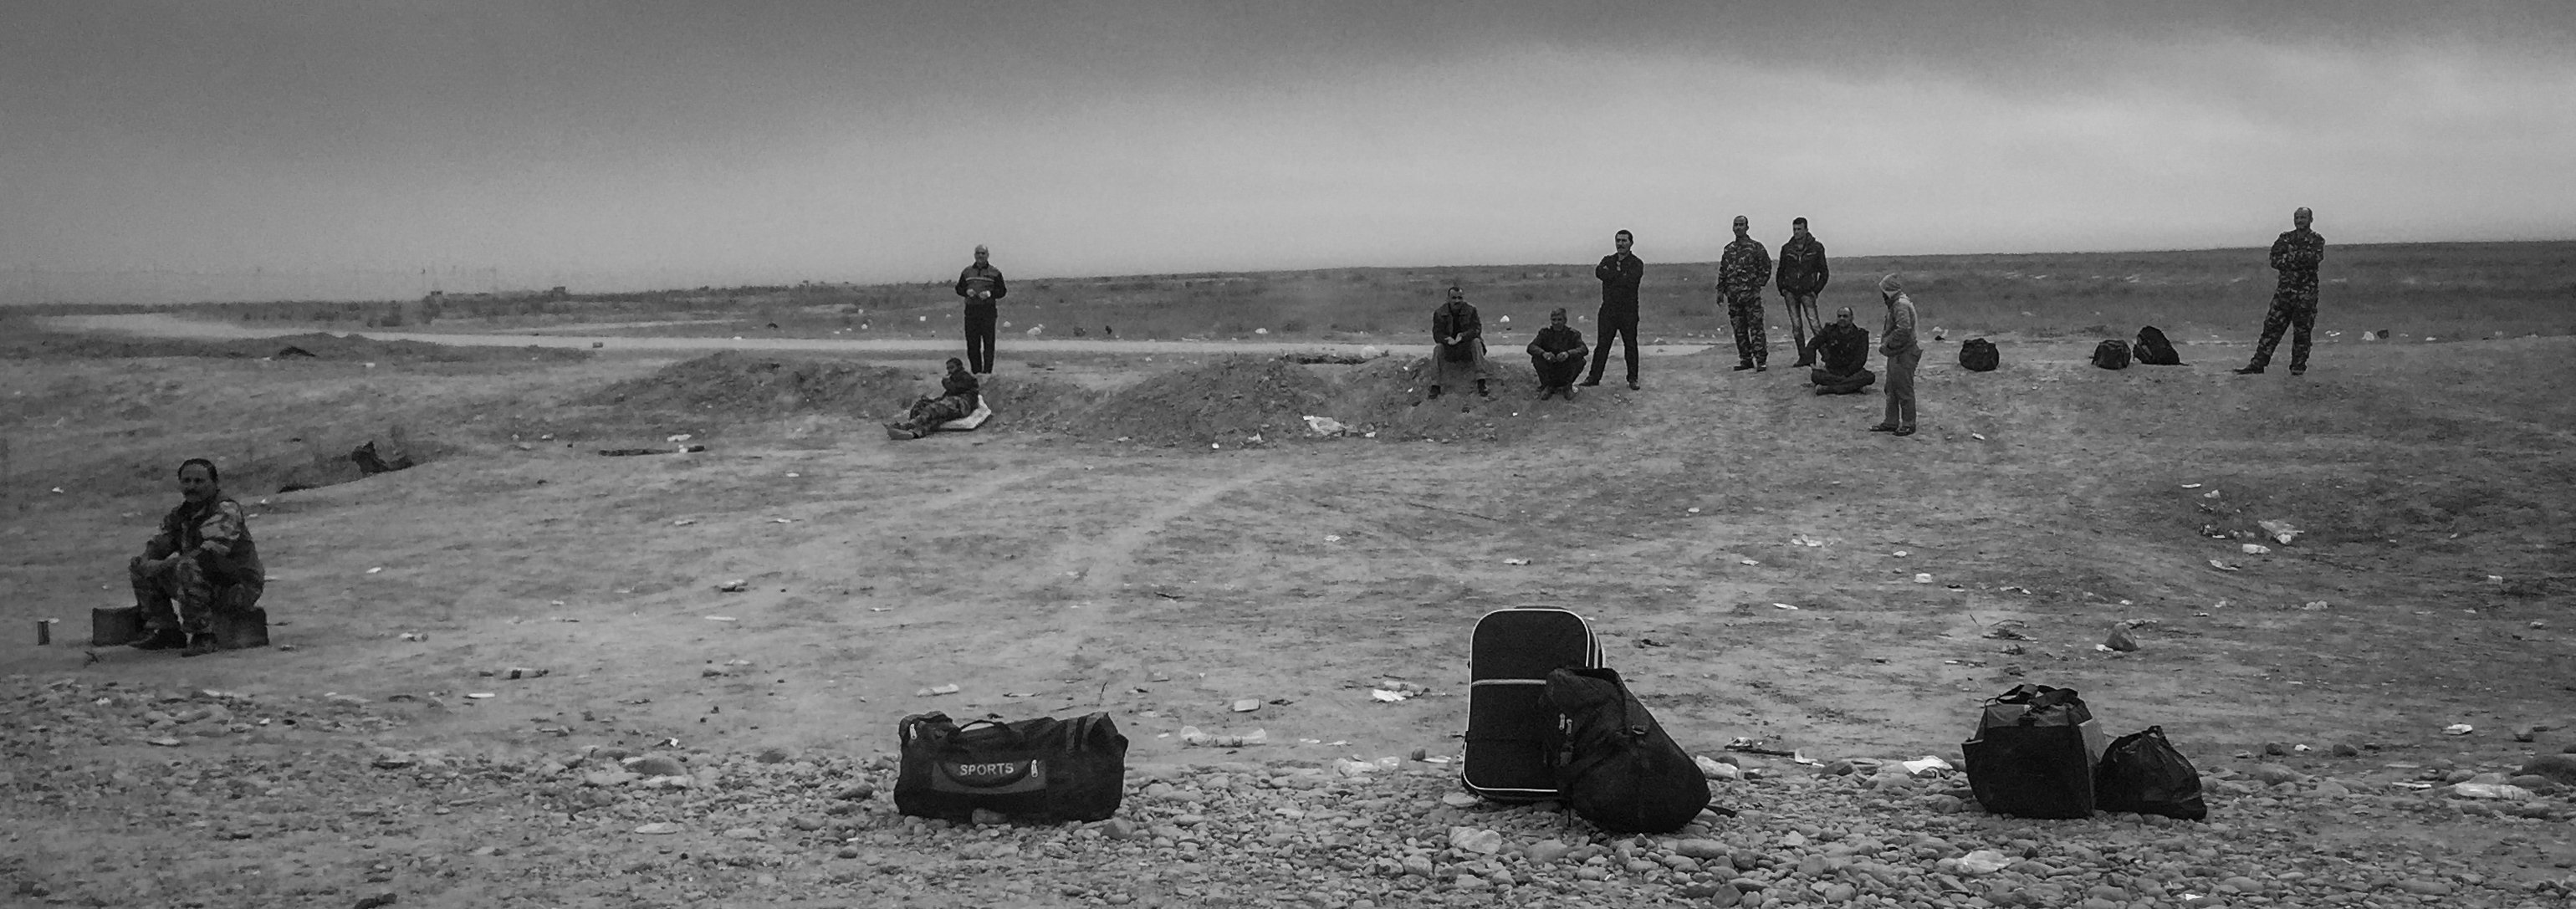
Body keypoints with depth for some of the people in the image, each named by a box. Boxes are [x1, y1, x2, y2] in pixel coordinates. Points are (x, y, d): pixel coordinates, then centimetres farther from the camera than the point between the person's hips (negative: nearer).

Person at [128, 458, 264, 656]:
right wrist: (145, 559, -12)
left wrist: (161, 566, -26)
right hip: (205, 585, 9)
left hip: (238, 588, -9)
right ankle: (167, 632, 8)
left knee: (187, 568, -35)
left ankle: (203, 637, -27)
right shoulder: (181, 514, 11)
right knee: (140, 569, 9)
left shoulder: (227, 511, -16)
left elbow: (210, 552, -28)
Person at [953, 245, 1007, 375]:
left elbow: (1002, 291, 4)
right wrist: (967, 292, -5)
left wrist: (990, 293, -13)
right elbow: (959, 289, 16)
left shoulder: (995, 273, 7)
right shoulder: (967, 272, 15)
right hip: (971, 310, 3)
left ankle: (987, 371, -4)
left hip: (988, 310, -3)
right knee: (972, 343, 1)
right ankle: (976, 371, 9)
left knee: (988, 342, -6)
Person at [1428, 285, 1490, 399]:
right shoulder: (1439, 313, -4)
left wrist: (1462, 336, -33)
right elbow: (1437, 334, -10)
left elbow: (1477, 329, -13)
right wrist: (1448, 339, -34)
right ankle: (1435, 387, -30)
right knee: (1437, 348, -28)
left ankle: (1481, 384, -36)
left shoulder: (1471, 310, -5)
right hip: (1449, 349, 0)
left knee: (1476, 342, -30)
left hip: (1467, 347, 0)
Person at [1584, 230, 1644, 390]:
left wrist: (1610, 274, -9)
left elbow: (1630, 280, -19)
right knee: (1602, 344, 3)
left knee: (1630, 345, 4)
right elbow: (1599, 272, -9)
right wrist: (1619, 275, -16)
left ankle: (1632, 379, 13)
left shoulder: (1637, 264, 0)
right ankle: (1594, 377, 7)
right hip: (1608, 309, 3)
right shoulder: (1608, 260, 13)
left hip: (1628, 311, -3)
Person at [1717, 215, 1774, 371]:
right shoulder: (1729, 249, 14)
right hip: (1733, 295, 5)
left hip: (1751, 294, -5)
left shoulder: (1756, 247, 0)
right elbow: (1722, 271, 19)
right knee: (1739, 330, 6)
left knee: (1756, 327, -8)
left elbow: (1766, 269, 1)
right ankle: (1745, 360, 13)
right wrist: (1720, 289, 11)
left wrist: (1757, 285, -4)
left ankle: (1761, 360, -8)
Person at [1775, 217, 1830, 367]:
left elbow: (1824, 273, 4)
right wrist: (1782, 290, 6)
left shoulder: (1816, 248, 0)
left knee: (1814, 324, -13)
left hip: (1807, 292, -3)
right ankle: (1804, 357, 5)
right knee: (1796, 326, 1)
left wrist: (1816, 291, -3)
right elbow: (1781, 271, 15)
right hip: (1790, 293, 3)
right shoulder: (1786, 248, 7)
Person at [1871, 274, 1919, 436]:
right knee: (1891, 390, 16)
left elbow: (1903, 329, -29)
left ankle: (1908, 425, 7)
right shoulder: (1896, 304, 13)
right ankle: (1891, 422, 24)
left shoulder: (1901, 305, -19)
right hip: (1896, 356, 10)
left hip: (1904, 356, -10)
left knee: (1904, 391, -1)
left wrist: (1887, 345, -20)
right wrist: (1884, 342, 9)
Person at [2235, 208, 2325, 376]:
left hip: (2306, 292, -3)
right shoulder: (2285, 238, 11)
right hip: (2285, 288, 3)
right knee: (2271, 326, -1)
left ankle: (2298, 367, 9)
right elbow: (2275, 261, -1)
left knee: (2302, 331, 0)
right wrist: (2301, 259, -10)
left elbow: (2316, 257, -17)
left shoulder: (2316, 240, 3)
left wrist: (2292, 256, -15)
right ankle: (2258, 363, 0)